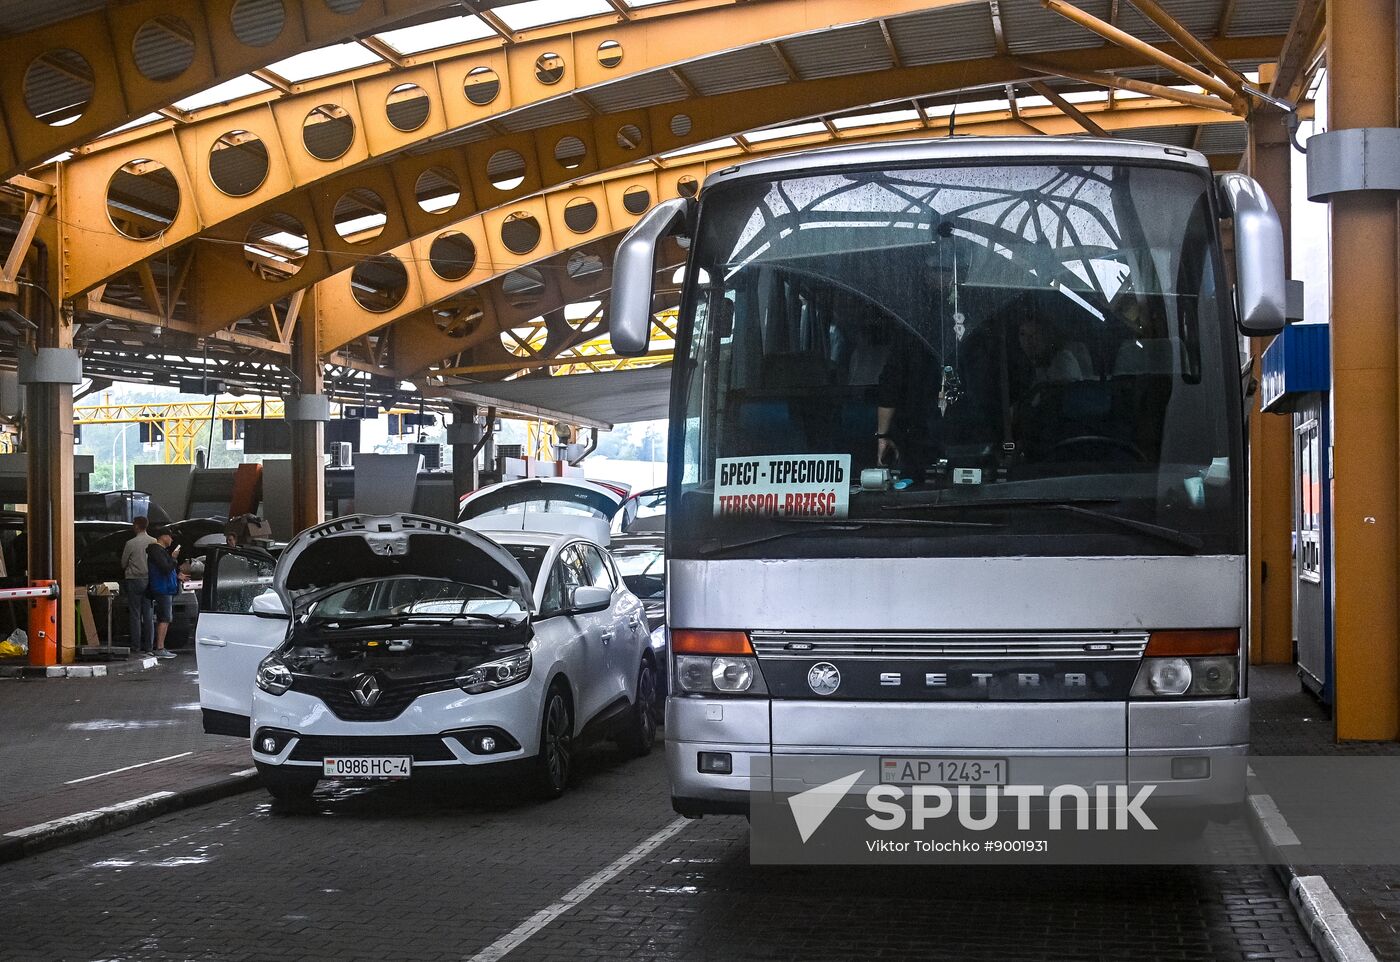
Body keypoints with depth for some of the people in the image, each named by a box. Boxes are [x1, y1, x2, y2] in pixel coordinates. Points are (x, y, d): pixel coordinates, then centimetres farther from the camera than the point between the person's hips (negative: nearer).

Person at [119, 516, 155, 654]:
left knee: (135, 615, 2)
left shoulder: (131, 543, -11)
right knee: (149, 615, 7)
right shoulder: (154, 542, -2)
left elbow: (123, 563, 0)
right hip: (150, 581, 3)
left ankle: (136, 646, 0)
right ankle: (148, 646, 7)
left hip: (134, 580, -3)